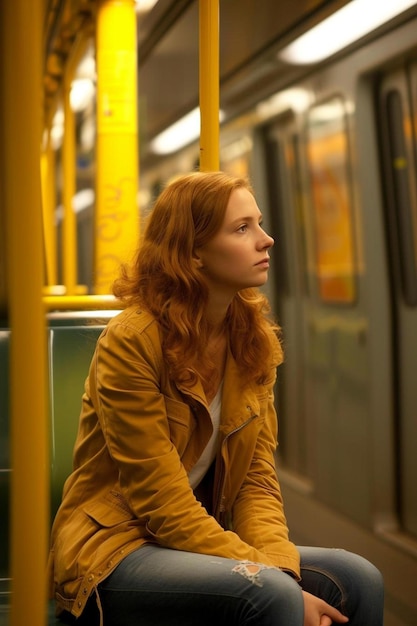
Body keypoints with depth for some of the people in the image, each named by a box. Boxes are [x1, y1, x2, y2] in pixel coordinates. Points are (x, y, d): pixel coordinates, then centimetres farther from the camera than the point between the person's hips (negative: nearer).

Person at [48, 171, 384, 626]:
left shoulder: (255, 340, 4)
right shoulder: (130, 340, -16)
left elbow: (258, 479, 3)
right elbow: (163, 504, -18)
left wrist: (281, 565, -16)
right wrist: (272, 580, -22)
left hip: (206, 541, 6)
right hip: (114, 550, -6)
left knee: (358, 580, -15)